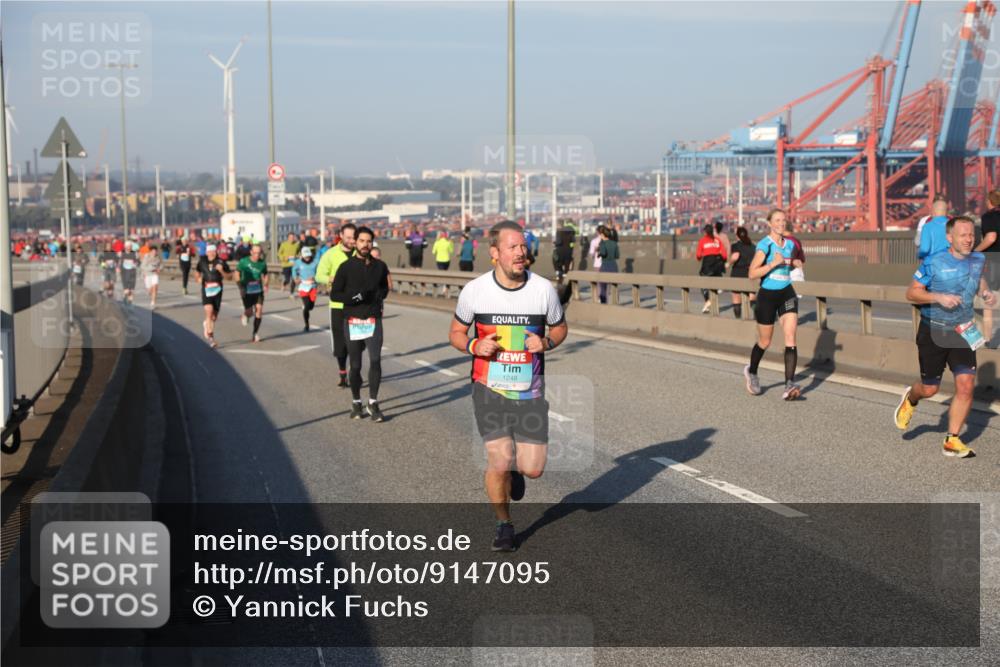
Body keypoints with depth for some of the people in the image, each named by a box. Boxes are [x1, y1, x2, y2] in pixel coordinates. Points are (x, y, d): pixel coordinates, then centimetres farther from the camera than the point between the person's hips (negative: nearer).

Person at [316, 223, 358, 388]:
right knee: (340, 341, 3)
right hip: (338, 304, -1)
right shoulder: (331, 254, 0)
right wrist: (331, 279, -22)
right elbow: (319, 275, -2)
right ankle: (342, 374, 18)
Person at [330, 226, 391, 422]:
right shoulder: (346, 267, -2)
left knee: (375, 360, -15)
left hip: (374, 321, 1)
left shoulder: (380, 266, 6)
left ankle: (373, 403, -7)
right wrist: (353, 297, -18)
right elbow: (334, 294, -1)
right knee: (355, 365, 7)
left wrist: (378, 295, -3)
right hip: (352, 322, -1)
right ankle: (356, 402, 25)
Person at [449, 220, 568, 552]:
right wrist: (474, 346, -15)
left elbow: (560, 327, 11)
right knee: (499, 462, -12)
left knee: (533, 468, -2)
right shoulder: (474, 290, -7)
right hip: (489, 388, -1)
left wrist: (546, 342, -12)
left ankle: (514, 468, 38)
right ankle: (503, 525, 15)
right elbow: (455, 332, 7)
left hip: (530, 391, 1)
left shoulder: (544, 289, -5)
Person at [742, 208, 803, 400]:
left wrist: (794, 263, 5)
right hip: (768, 296, -4)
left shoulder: (790, 244, 6)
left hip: (787, 294, 4)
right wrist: (773, 264, -26)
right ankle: (751, 372, 39)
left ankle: (789, 385, -17)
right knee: (765, 342, 10)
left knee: (790, 338, -13)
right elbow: (752, 273, -18)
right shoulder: (764, 245, -12)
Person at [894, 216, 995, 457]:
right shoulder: (933, 263, -15)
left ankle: (952, 441, 5)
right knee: (930, 388, 7)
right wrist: (939, 297, -25)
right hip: (933, 332, -3)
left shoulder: (977, 260, 1)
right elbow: (911, 293, -11)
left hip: (963, 332, 4)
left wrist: (986, 293, 2)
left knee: (966, 385, -8)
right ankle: (910, 400, 44)